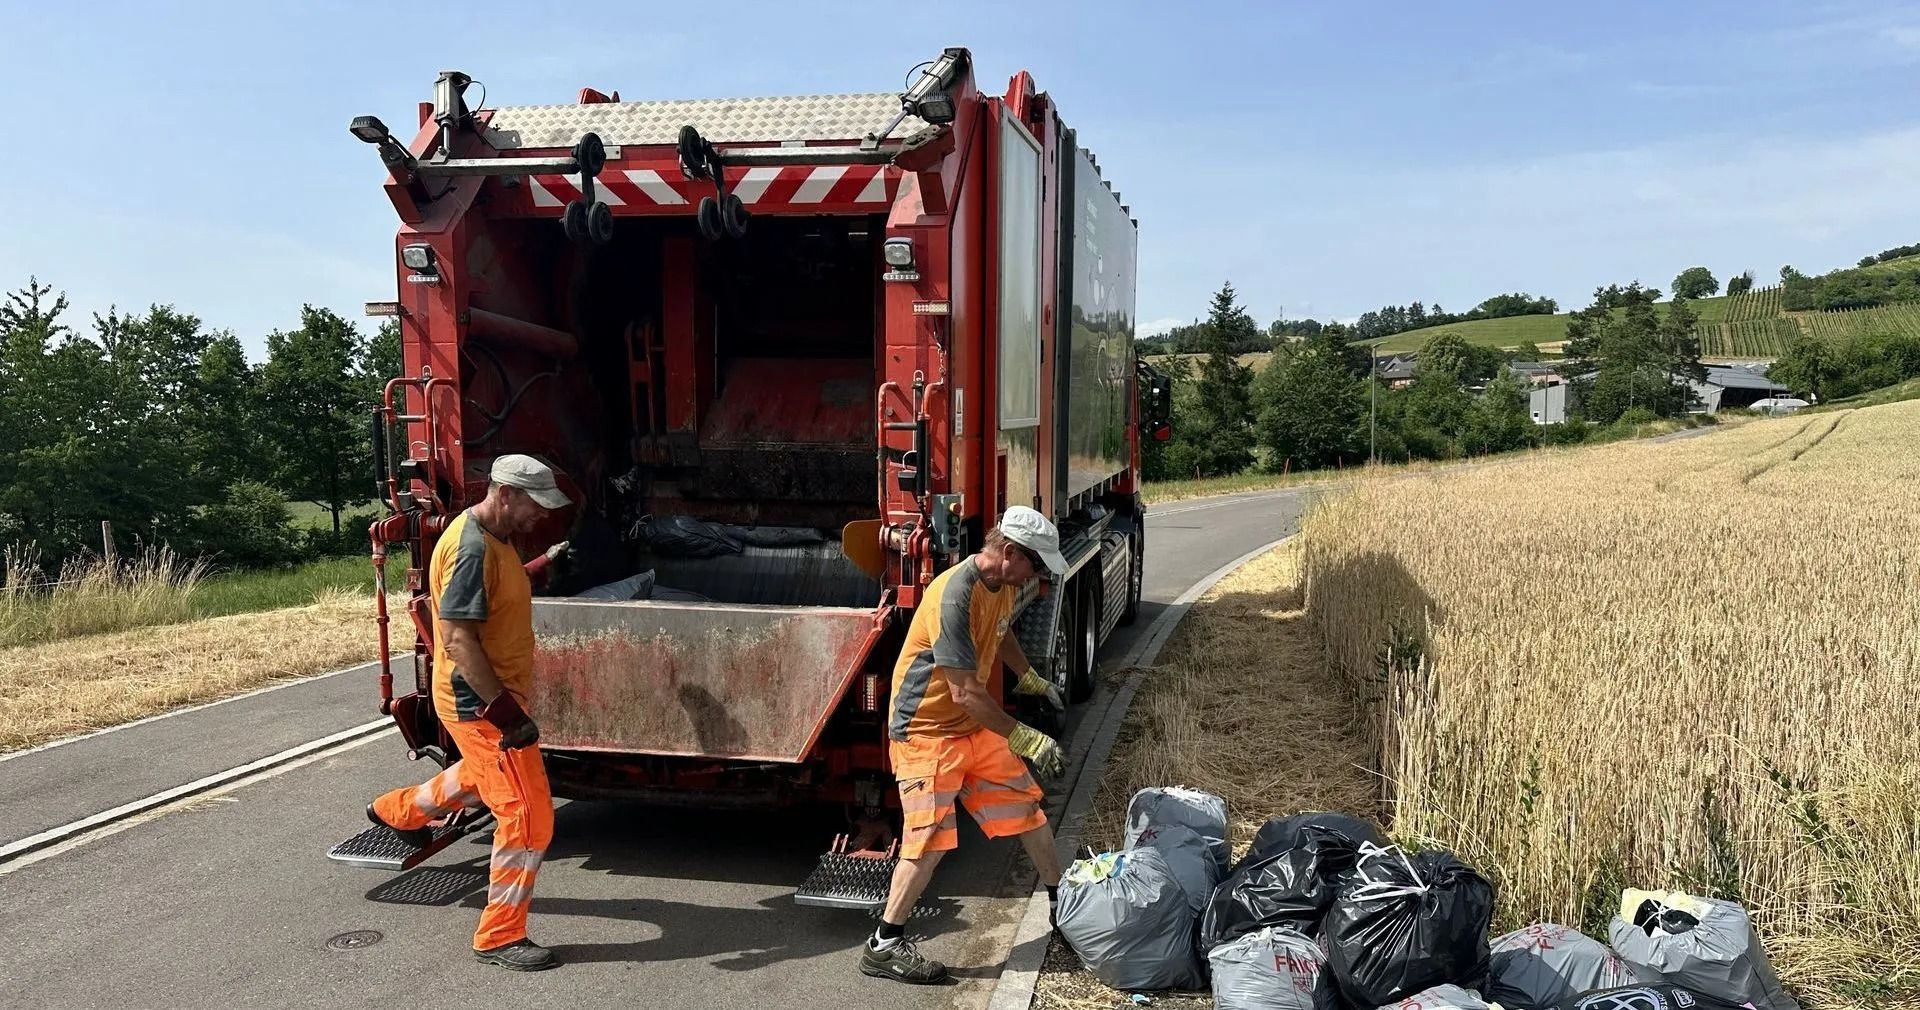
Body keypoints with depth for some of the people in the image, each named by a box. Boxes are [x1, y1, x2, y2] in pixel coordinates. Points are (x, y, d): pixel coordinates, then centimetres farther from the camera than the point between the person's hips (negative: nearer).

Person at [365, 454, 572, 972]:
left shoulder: (493, 537, 6)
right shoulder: (470, 548, -25)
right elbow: (458, 639, -29)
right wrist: (504, 709, -31)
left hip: (491, 696, 10)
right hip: (479, 703, -10)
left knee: (483, 775, 35)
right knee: (528, 817, -7)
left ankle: (399, 810, 58)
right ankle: (500, 936, 6)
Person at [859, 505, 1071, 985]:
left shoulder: (1004, 585, 1)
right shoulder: (955, 596, -28)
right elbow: (966, 693, -29)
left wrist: (1032, 679, 23)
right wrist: (1024, 738, -25)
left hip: (975, 727, 9)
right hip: (927, 730, -9)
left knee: (1028, 806, 13)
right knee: (931, 838, -11)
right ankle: (883, 946, 3)